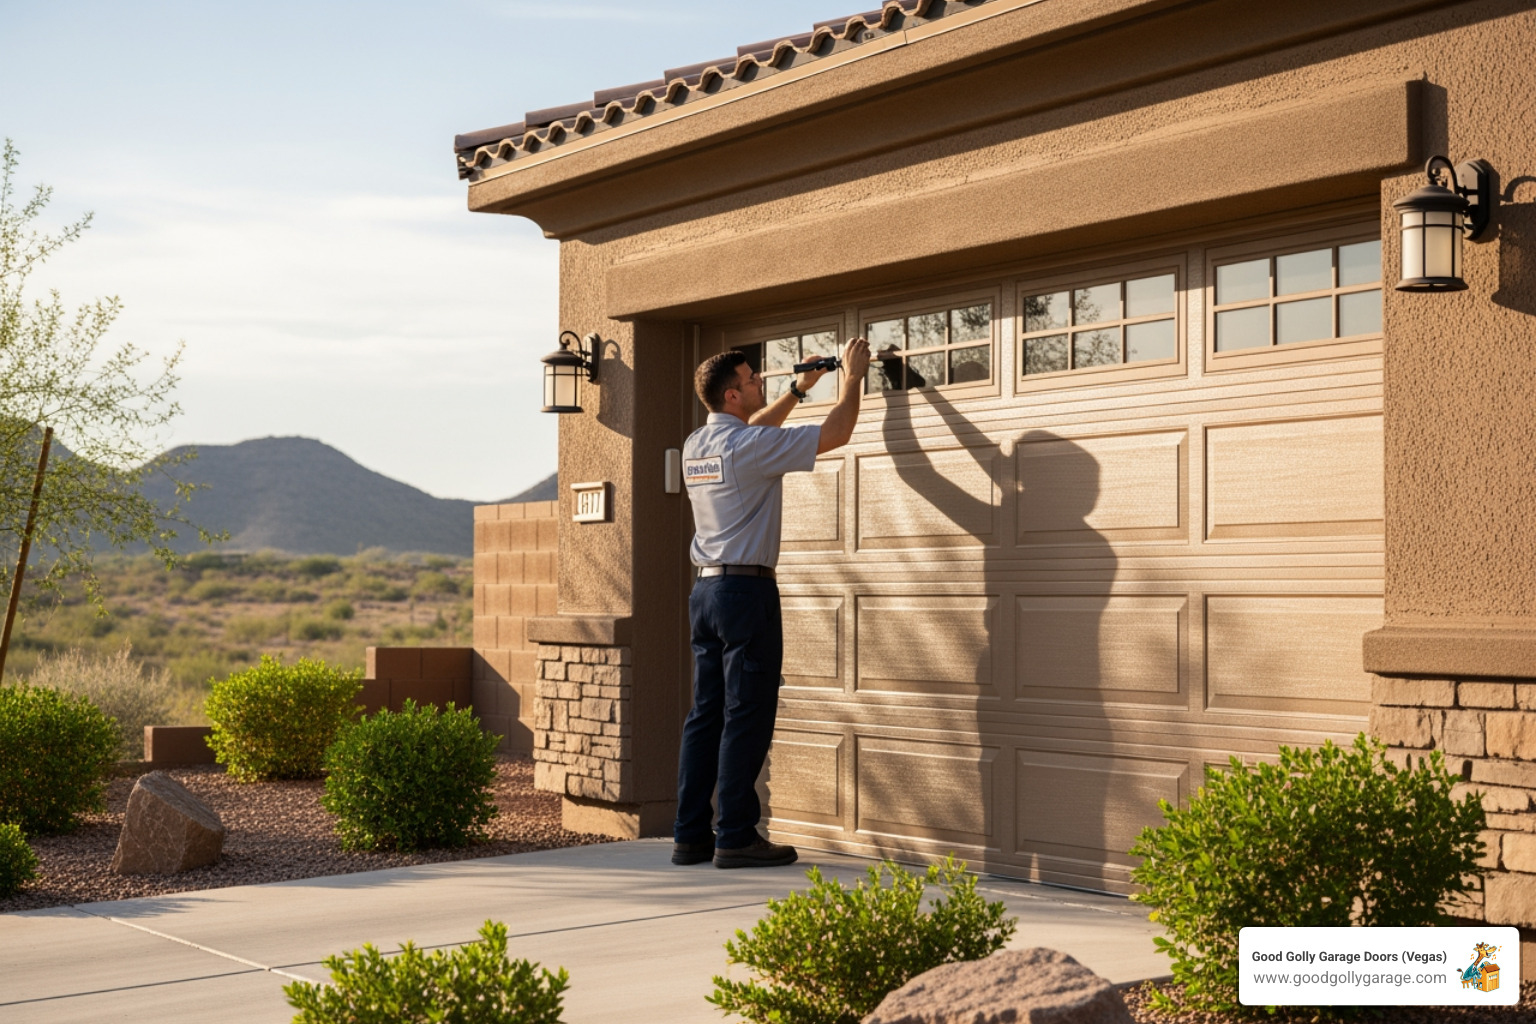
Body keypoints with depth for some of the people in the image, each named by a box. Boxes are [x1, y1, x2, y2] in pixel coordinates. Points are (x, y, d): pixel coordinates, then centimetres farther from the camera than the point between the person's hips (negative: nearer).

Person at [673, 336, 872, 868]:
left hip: (706, 588, 8)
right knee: (746, 717, -4)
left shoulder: (696, 446, 11)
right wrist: (852, 376, 9)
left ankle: (690, 835, 11)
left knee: (706, 714, 9)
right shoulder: (749, 445, -12)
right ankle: (736, 837, -2)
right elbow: (836, 434, -6)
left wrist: (799, 389, 36)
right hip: (746, 589, -8)